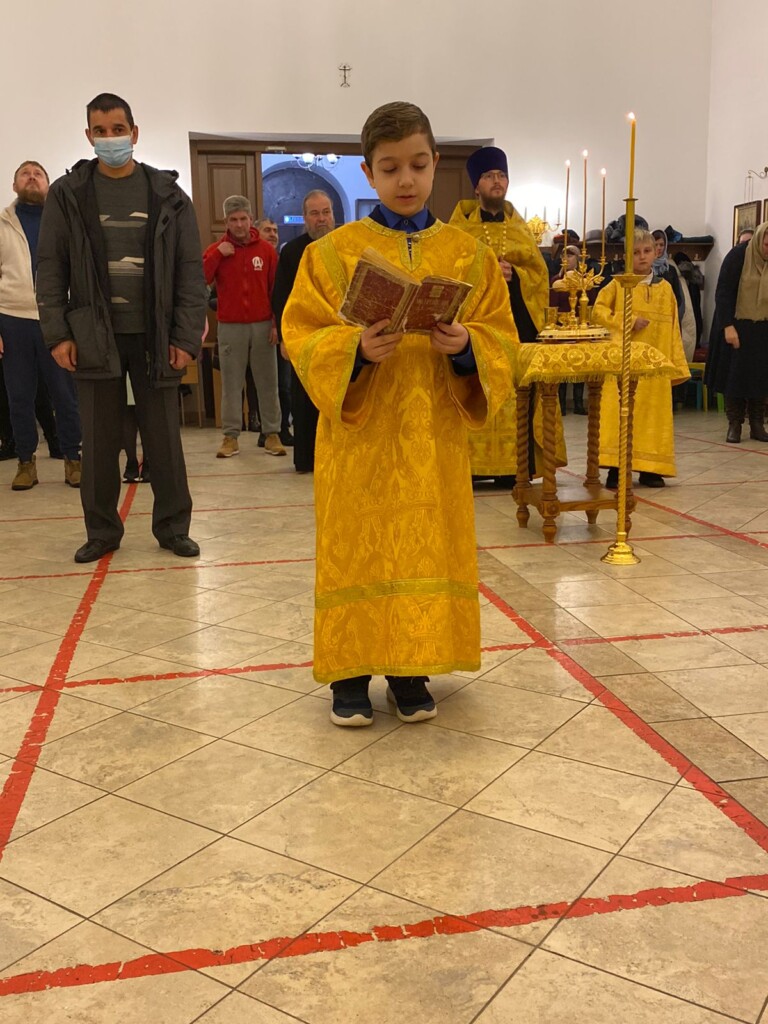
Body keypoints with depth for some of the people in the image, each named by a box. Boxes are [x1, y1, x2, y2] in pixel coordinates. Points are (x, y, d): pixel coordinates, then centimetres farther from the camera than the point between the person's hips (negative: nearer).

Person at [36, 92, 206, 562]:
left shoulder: (167, 195, 3)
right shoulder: (68, 194, 4)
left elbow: (190, 271, 1)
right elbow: (51, 269, 3)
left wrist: (186, 338, -7)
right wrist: (57, 334, -6)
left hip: (154, 336, 0)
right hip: (95, 336, 1)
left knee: (165, 440, 5)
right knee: (99, 442, 6)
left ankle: (173, 527, 17)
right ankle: (102, 531, 18)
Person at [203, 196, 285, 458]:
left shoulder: (266, 249, 4)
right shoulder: (216, 250, 5)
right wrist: (217, 254, -13)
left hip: (263, 324, 0)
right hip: (230, 326, 0)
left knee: (267, 381, 3)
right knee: (231, 382, 1)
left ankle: (272, 433, 8)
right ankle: (231, 436, 5)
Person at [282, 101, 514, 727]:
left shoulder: (467, 254, 6)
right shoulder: (334, 251, 1)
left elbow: (501, 340, 6)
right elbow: (301, 336, -3)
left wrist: (466, 346, -16)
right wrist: (355, 349, -21)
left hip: (436, 435, 2)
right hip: (358, 435, -2)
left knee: (429, 549, 6)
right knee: (358, 550, 2)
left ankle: (411, 668, 20)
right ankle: (350, 669, 16)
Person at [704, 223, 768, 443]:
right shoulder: (738, 255, -11)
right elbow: (723, 292, -12)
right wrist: (728, 326, -18)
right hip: (735, 326, -3)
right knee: (734, 374, 0)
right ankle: (734, 425, 6)